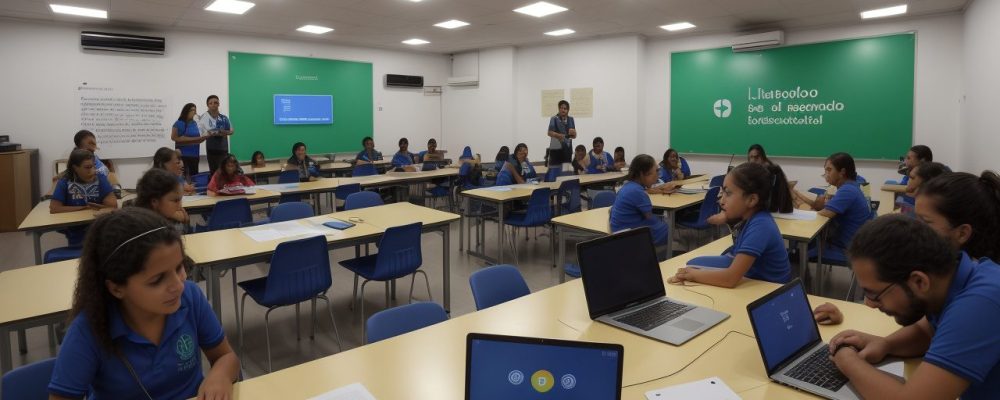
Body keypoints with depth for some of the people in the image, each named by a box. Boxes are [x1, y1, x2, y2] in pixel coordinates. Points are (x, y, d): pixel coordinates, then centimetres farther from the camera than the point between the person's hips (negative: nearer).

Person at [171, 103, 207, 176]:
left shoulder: (194, 123, 11)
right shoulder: (179, 123, -7)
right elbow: (173, 137, -12)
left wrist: (204, 137, -1)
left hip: (195, 155, 6)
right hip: (183, 155, -6)